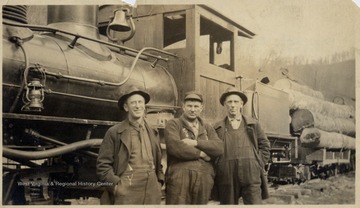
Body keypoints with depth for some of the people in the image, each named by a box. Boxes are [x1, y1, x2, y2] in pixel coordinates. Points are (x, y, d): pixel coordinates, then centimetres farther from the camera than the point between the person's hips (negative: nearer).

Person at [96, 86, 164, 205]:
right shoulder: (114, 132, 0)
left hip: (152, 193, 4)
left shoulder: (153, 133, 16)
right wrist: (115, 185, -12)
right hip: (126, 191, -4)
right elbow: (103, 165, -3)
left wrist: (159, 182, 9)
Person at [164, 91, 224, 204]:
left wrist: (195, 142, -9)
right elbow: (175, 147, -13)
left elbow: (219, 147, 3)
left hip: (204, 179, 4)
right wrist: (201, 153, -4)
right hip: (179, 178, -4)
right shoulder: (173, 124, 5)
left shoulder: (207, 127, 19)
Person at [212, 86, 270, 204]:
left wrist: (259, 163, 6)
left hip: (251, 175, 1)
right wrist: (218, 167, 1)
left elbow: (265, 145, 17)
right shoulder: (218, 127, 10)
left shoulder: (253, 124, 15)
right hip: (226, 177, 0)